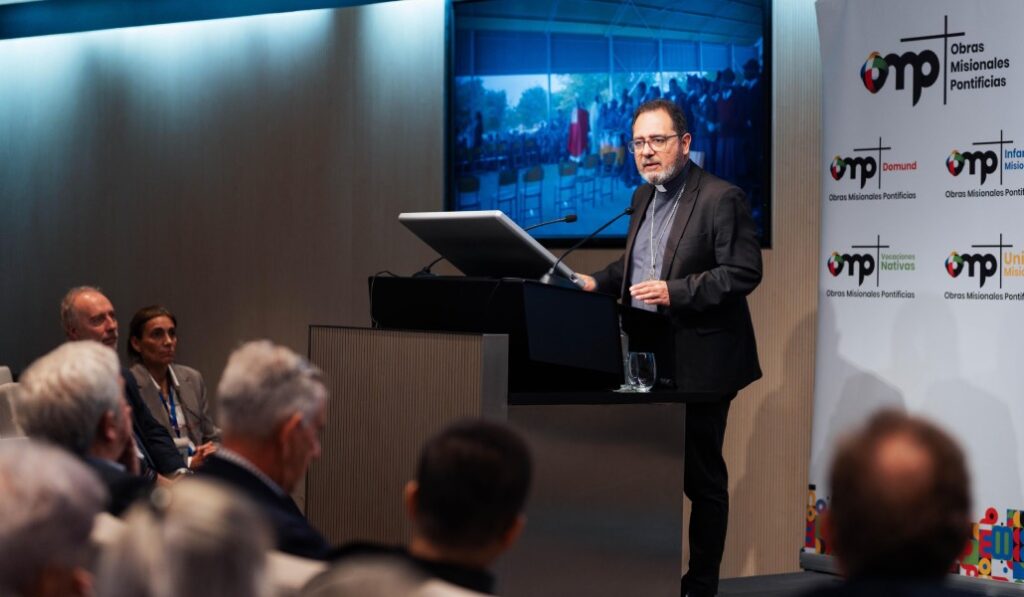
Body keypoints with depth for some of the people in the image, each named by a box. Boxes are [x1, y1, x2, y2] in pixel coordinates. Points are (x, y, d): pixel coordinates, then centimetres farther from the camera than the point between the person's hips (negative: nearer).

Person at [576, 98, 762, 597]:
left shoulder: (721, 198, -12)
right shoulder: (644, 197, 13)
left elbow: (744, 272, -18)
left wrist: (675, 292, -25)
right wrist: (598, 282, 8)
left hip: (698, 364, -8)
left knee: (703, 479, 3)